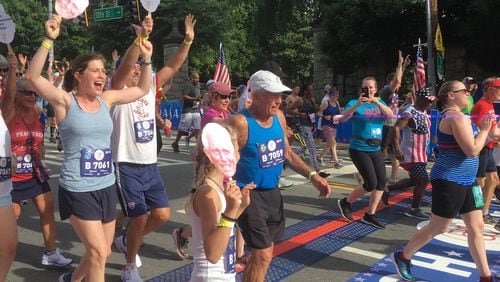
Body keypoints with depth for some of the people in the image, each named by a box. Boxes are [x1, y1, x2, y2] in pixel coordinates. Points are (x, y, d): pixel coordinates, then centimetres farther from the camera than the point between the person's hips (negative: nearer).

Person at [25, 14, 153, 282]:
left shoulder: (106, 99, 4)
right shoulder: (65, 101, -10)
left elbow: (143, 89, 11)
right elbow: (32, 76, -24)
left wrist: (146, 59, -1)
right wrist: (49, 39, -31)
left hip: (106, 187, 6)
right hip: (78, 190, -6)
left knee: (102, 252, 18)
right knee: (98, 252, -9)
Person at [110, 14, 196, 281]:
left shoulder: (149, 87, 9)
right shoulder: (118, 91, -7)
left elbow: (172, 67, 2)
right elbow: (124, 65, -25)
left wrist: (188, 41, -9)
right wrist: (140, 38, -38)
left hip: (150, 165, 6)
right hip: (126, 166, -6)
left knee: (162, 214, 7)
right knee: (140, 217, -4)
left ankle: (126, 240, 35)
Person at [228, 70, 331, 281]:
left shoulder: (279, 117, 2)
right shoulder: (240, 123, -21)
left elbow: (287, 153, 13)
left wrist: (312, 176, 3)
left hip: (272, 192, 8)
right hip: (249, 195, -7)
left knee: (263, 250, 19)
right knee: (263, 253, -5)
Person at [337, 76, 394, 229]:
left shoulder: (380, 103, 9)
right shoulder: (354, 103, -6)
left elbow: (391, 115, -10)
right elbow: (342, 119, -22)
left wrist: (377, 103, -24)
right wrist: (358, 104, -33)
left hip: (376, 149, 6)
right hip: (359, 149, -6)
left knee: (381, 182, 3)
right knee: (371, 183, -10)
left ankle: (369, 215, 15)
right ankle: (346, 202, 12)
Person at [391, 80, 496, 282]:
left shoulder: (451, 116, 15)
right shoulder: (456, 117, -18)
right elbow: (472, 150, -23)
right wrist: (484, 130, -9)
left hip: (465, 180, 10)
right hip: (450, 180, -10)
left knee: (476, 227, 10)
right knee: (438, 228, 1)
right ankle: (402, 257, 18)